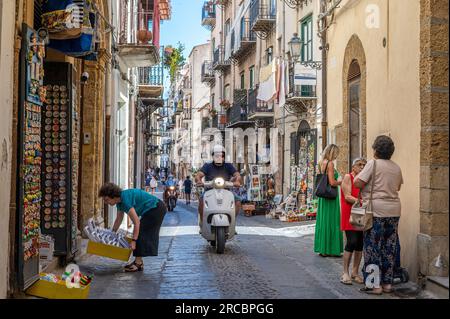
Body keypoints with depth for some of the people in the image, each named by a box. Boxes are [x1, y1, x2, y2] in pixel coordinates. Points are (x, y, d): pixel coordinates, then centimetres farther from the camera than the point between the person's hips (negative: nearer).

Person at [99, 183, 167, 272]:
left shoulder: (125, 199, -26)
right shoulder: (120, 200, 3)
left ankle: (138, 263, -6)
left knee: (141, 233, -9)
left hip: (156, 209, -10)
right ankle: (139, 261, 16)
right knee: (139, 233, 11)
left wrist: (133, 241, -25)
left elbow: (136, 222, -27)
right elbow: (119, 219, 18)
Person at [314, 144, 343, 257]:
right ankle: (331, 249, 3)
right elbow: (332, 182, -20)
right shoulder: (330, 163, -15)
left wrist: (337, 180, 21)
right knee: (331, 221, -2)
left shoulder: (322, 163, 11)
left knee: (322, 220, 11)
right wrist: (340, 181, -2)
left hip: (322, 195, 9)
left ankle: (322, 248, 17)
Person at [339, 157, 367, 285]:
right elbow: (347, 197, -10)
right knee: (352, 242, -13)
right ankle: (345, 273, -3)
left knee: (360, 243, 4)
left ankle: (355, 272, 15)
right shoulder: (348, 177, -1)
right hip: (350, 215, -6)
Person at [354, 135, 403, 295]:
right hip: (394, 211, 6)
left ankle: (374, 285, 3)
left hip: (376, 211, -6)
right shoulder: (396, 167, 11)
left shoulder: (373, 163, -9)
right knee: (389, 248, 12)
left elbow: (358, 183, -14)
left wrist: (358, 174, 6)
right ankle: (387, 283, 19)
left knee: (372, 248, 1)